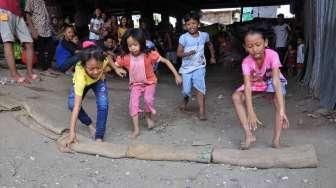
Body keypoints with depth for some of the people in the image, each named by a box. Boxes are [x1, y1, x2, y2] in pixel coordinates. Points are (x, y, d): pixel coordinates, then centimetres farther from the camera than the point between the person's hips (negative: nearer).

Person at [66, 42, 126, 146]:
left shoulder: (103, 61, -39)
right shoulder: (81, 76, -46)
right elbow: (76, 106, -47)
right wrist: (72, 133, -48)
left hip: (99, 81, 1)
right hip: (83, 83, -1)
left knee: (103, 105, -19)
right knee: (72, 104, -21)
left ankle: (99, 137, -4)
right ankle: (89, 124, 7)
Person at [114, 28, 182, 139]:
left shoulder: (149, 55, -21)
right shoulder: (125, 58, -14)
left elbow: (166, 61, -16)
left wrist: (176, 75, -16)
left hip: (149, 83, -2)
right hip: (136, 84, 2)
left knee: (148, 99, -25)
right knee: (133, 103, -14)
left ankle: (149, 117, 8)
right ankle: (136, 129, -4)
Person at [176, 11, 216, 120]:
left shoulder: (204, 35, -2)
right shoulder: (183, 37, -10)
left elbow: (210, 45, 20)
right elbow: (178, 53, -11)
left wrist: (212, 57, 24)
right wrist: (187, 53, -29)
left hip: (199, 67, 0)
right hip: (186, 67, 0)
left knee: (199, 88, -16)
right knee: (186, 90, 4)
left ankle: (202, 111, -10)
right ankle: (186, 100, 41)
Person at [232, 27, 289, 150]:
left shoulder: (272, 55, -35)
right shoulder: (246, 62, -29)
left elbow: (276, 81, -43)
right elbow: (247, 87, -37)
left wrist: (282, 111, -50)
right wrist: (251, 113, -49)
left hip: (271, 81, -2)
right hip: (256, 83, 2)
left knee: (279, 100, -31)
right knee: (236, 97, -21)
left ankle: (276, 140, -21)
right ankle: (249, 135, -19)